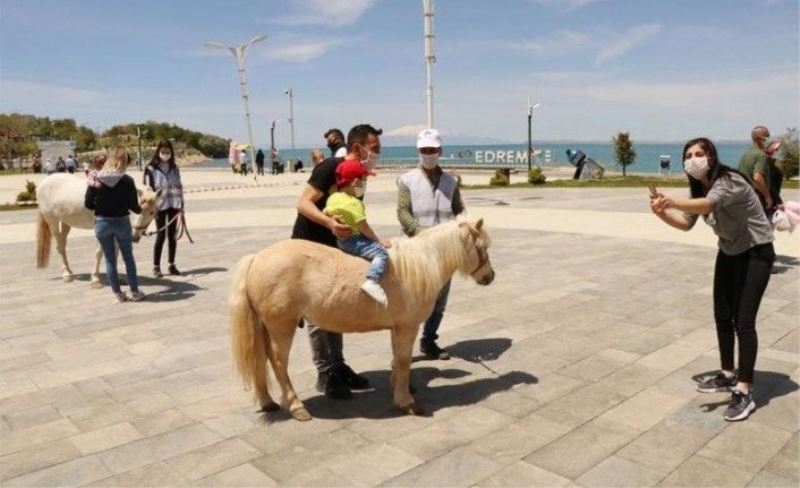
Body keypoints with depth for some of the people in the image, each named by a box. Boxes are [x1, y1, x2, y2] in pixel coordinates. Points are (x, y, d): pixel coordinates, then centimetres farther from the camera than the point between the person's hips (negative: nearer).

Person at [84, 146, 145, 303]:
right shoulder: (127, 180, -13)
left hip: (101, 223, 2)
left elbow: (88, 204, -3)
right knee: (128, 257, 15)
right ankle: (135, 292, 19)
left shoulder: (96, 180, -6)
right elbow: (133, 206, -10)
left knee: (110, 260, 13)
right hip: (122, 222, -1)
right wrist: (141, 210, 12)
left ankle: (118, 294, 19)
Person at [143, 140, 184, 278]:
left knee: (172, 235, 8)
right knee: (161, 235, -2)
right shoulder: (151, 168, -5)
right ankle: (156, 266, 9)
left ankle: (172, 265, 18)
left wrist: (181, 204, 7)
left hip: (173, 205, 4)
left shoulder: (174, 168, 9)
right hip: (160, 206, -4)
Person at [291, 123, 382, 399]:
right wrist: (329, 222, -39)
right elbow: (304, 203, -25)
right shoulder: (331, 167, -18)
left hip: (331, 250, 9)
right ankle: (325, 375, 10)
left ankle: (338, 366, 26)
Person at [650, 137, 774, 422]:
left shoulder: (730, 182, -27)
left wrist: (672, 202, -64)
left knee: (743, 321, -13)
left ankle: (744, 393, -7)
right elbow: (686, 223, -2)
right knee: (722, 316, 11)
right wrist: (662, 212, -20)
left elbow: (708, 204, -48)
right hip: (729, 253, 8)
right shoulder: (700, 188, -2)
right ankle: (728, 376, 28)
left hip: (756, 253, -8)